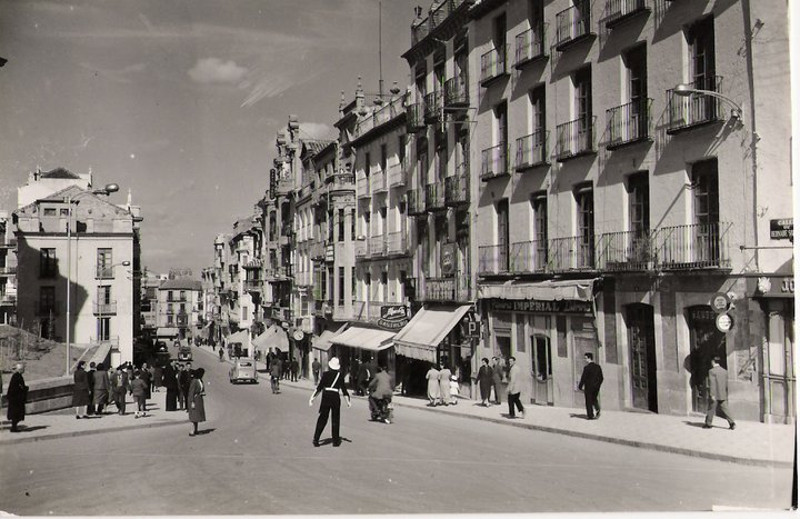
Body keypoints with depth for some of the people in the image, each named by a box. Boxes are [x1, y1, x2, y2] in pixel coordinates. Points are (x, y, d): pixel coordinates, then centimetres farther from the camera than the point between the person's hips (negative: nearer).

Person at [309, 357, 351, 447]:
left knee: (322, 418, 7)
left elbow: (319, 387, -3)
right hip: (335, 397, 0)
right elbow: (343, 389, 3)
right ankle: (336, 441, 15)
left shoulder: (326, 374, 0)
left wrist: (312, 398, 1)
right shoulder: (340, 375, 3)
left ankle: (316, 439, 1)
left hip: (326, 396, 0)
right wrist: (348, 401, 10)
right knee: (335, 419, 11)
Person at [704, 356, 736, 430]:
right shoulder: (724, 371, 8)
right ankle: (732, 423, -6)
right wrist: (726, 393, 23)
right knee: (724, 409, 6)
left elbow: (712, 384, -17)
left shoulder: (712, 371, -12)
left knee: (711, 409, 6)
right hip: (723, 395, 5)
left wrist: (712, 395, -17)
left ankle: (708, 424, 15)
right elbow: (726, 383, 13)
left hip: (715, 394, -5)